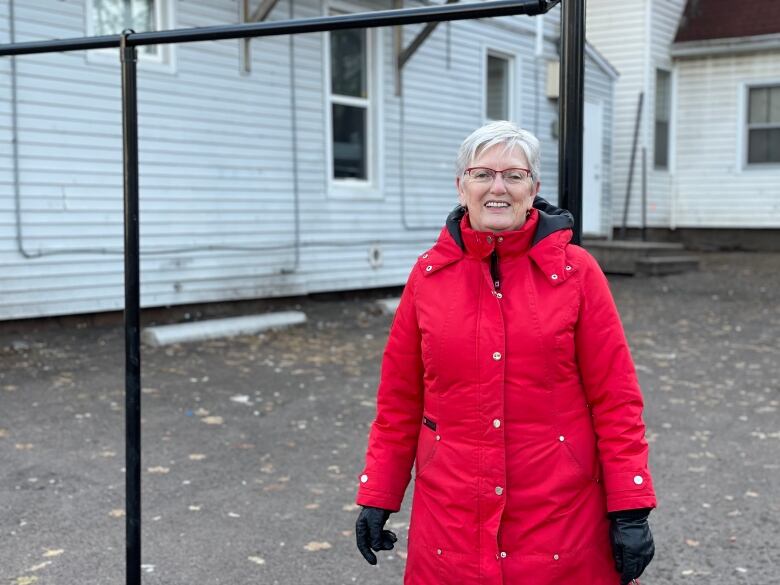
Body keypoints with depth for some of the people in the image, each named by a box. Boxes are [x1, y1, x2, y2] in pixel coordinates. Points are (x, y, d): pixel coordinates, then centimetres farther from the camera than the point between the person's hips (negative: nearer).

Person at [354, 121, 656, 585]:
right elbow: (400, 399, 5)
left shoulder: (576, 272, -5)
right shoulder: (429, 275, 0)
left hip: (561, 520, -1)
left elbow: (615, 398, -4)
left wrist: (632, 510, -6)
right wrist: (378, 496, 6)